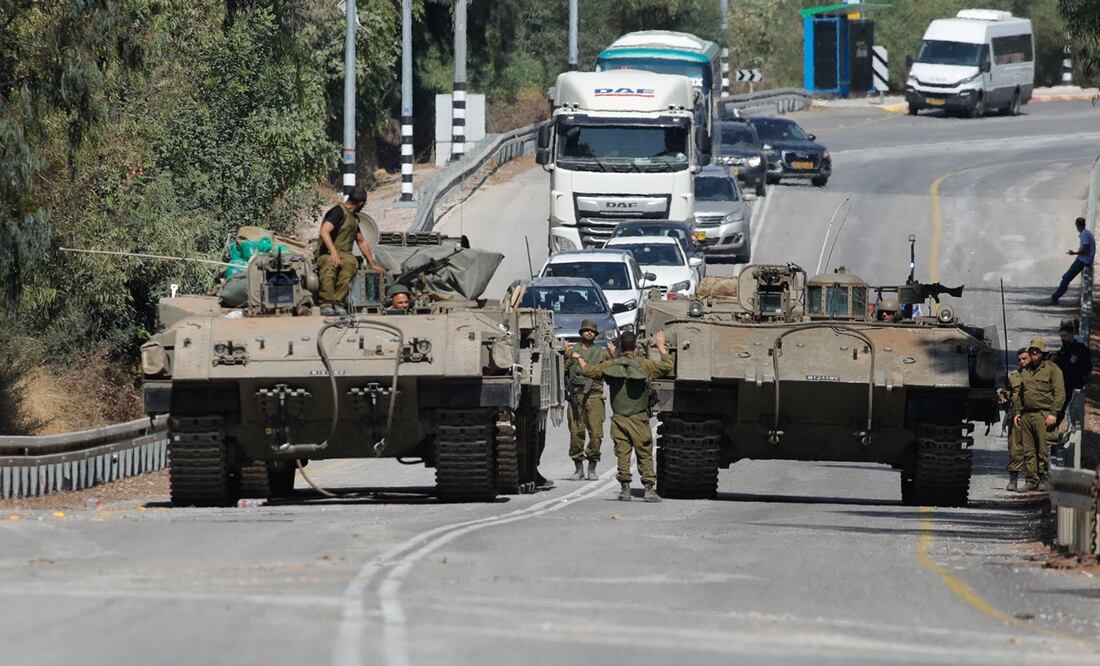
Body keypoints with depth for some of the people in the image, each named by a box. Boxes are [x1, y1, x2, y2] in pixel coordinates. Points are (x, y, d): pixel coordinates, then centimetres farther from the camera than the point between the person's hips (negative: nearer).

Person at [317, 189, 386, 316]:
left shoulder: (354, 218, 25)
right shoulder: (339, 211, -3)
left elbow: (361, 241, 36)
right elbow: (324, 231, -17)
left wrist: (373, 264, 36)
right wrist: (333, 252, -29)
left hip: (345, 254, 6)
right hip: (328, 253, -6)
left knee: (349, 263, -32)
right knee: (329, 265, -41)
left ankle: (338, 302, -43)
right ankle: (326, 303, -50)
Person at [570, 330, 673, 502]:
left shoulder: (610, 365, 1)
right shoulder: (644, 365, -7)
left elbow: (587, 370, 10)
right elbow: (667, 366, -2)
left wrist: (577, 356, 28)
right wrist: (661, 347, 11)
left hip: (618, 418, 2)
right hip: (639, 418, -2)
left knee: (622, 454, 5)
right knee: (645, 455, 2)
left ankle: (625, 488, 0)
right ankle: (649, 488, -4)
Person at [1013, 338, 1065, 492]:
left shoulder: (1052, 369, 2)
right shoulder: (1025, 371, 21)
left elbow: (1059, 393, -3)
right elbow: (1019, 394, 27)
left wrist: (1053, 413, -11)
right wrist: (1017, 412, 15)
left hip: (1043, 414, -6)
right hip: (1026, 415, 6)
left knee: (1043, 450, -8)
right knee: (1029, 451, 3)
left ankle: (1044, 479, -4)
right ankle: (1032, 481, 4)